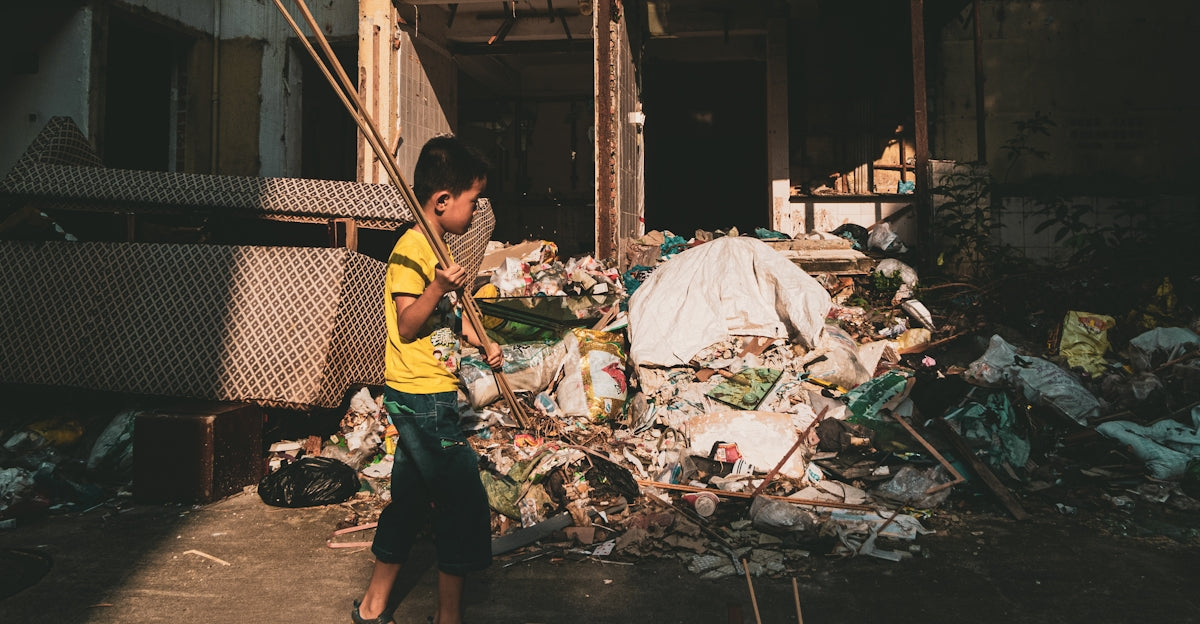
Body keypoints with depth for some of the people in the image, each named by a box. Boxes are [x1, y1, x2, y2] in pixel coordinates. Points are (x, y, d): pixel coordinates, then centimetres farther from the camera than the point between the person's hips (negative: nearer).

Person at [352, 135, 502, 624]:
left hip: (426, 398, 10)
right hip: (421, 395, -10)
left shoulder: (440, 248, 15)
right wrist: (437, 288, -32)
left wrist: (483, 344, 14)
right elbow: (407, 326, -18)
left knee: (410, 501, 16)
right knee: (464, 502, -4)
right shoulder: (411, 249, -14)